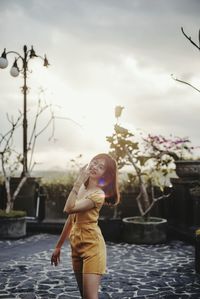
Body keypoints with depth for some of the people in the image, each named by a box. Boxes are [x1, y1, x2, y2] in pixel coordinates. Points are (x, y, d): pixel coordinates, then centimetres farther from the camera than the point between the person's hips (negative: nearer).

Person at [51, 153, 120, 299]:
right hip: (76, 245, 8)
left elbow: (69, 209, -27)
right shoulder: (80, 188, 10)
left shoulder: (98, 194, -14)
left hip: (92, 245, -8)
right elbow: (71, 218, 15)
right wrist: (58, 246, 18)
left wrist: (78, 182, -24)